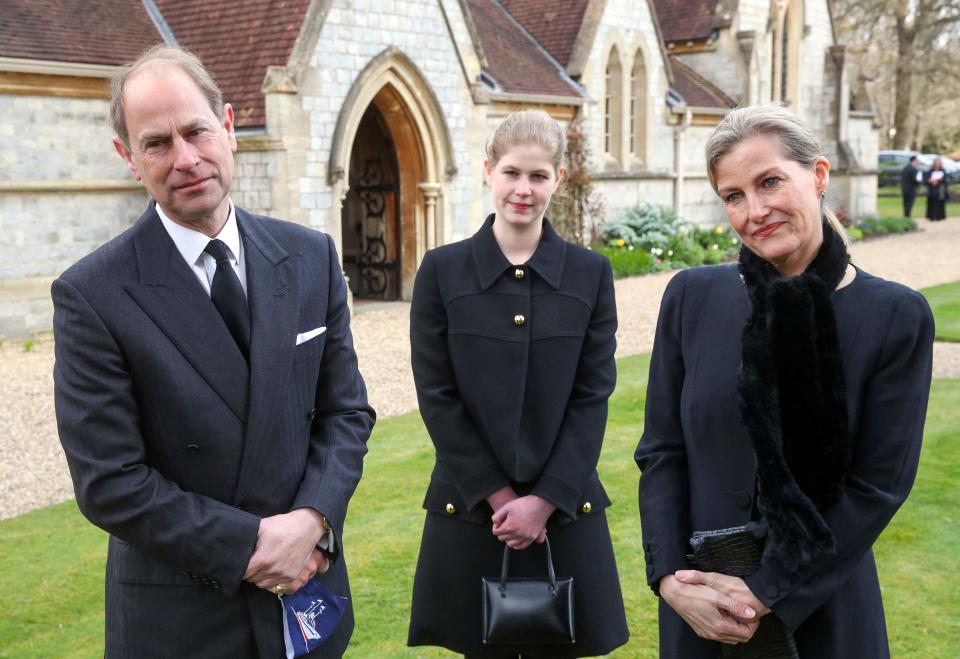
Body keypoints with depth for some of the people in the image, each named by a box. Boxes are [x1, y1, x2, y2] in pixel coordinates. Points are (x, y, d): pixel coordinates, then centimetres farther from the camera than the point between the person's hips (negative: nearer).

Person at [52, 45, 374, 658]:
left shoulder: (312, 257, -2)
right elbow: (109, 483, -13)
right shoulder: (92, 295, -13)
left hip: (307, 586, 3)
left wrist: (312, 520, -13)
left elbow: (346, 411, 2)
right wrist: (250, 546, -15)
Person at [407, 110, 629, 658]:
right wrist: (496, 495, -9)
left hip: (564, 506, 1)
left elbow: (593, 397, -2)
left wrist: (546, 500, -10)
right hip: (471, 507, 0)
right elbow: (437, 397, -4)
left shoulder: (591, 273, 1)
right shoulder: (442, 270, -2)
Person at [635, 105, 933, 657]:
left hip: (822, 604, -1)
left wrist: (766, 593, -13)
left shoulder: (897, 317, -10)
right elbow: (661, 451, -2)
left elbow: (877, 485, -10)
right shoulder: (692, 296, -4)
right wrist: (671, 578, -12)